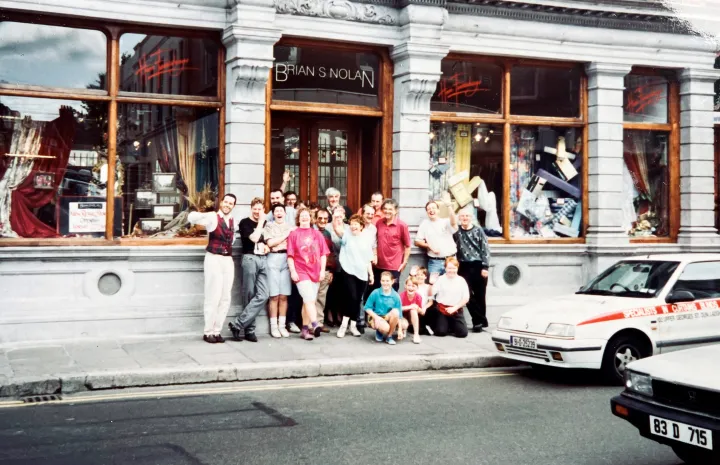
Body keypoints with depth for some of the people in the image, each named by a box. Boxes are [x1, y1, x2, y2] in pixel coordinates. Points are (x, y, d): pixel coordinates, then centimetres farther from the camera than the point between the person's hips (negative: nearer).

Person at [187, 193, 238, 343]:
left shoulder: (232, 220, 11)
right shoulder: (213, 217, -8)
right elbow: (191, 218, -25)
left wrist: (228, 246, 10)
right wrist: (203, 215, -45)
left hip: (228, 260, 6)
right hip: (214, 259, -6)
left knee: (225, 298, 8)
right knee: (213, 298, -5)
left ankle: (217, 331, 16)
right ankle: (208, 332, 4)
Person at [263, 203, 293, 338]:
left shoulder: (291, 227, 17)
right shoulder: (269, 226, 9)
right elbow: (270, 243, -4)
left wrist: (279, 246, -1)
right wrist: (286, 235, -1)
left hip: (287, 259, 2)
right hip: (274, 259, -2)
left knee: (284, 296, 1)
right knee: (274, 296, -4)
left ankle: (282, 325, 7)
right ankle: (273, 326, 1)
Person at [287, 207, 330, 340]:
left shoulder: (317, 234, 11)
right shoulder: (294, 234, 2)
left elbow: (323, 253, 10)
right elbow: (290, 255, -1)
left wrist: (322, 270, 1)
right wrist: (293, 271, -9)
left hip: (315, 272, 4)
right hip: (301, 272, -4)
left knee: (308, 301, 8)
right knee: (309, 299, -17)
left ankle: (305, 329, 13)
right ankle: (314, 325, -24)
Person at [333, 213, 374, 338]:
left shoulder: (367, 239, 8)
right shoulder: (347, 236, -1)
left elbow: (368, 259, 12)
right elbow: (337, 229, -22)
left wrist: (371, 273, 10)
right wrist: (335, 218, -40)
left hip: (362, 273, 3)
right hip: (349, 271, -3)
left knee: (358, 300, 8)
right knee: (352, 297, -15)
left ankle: (353, 326, 20)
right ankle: (344, 324, -3)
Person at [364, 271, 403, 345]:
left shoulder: (396, 296, -8)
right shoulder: (375, 293, -9)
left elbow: (399, 315, -4)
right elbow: (367, 308, -4)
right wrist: (376, 317, -19)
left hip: (389, 318, 3)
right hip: (376, 317, -2)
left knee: (395, 311, -31)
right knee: (385, 328, -36)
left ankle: (389, 336, -11)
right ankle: (379, 332, 6)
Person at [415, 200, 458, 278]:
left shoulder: (446, 222, 1)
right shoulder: (424, 224, 6)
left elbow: (454, 223, -24)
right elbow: (417, 241, 6)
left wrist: (449, 207, -38)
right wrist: (430, 246, -10)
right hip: (434, 262, 0)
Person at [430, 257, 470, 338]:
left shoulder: (461, 280, 0)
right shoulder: (441, 279, -4)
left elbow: (466, 298, 0)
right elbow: (430, 294, -10)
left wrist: (455, 308, -7)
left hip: (456, 310, 1)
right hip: (442, 309, -1)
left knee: (463, 333, -9)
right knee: (441, 332, -14)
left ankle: (452, 325, 22)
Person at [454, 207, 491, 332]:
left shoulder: (478, 230, 3)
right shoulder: (457, 230, 10)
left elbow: (485, 249, -1)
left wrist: (485, 267, -7)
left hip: (478, 266, -1)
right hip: (464, 267, 2)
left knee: (479, 296, 4)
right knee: (468, 295, -3)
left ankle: (479, 321, 17)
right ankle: (480, 321, 6)